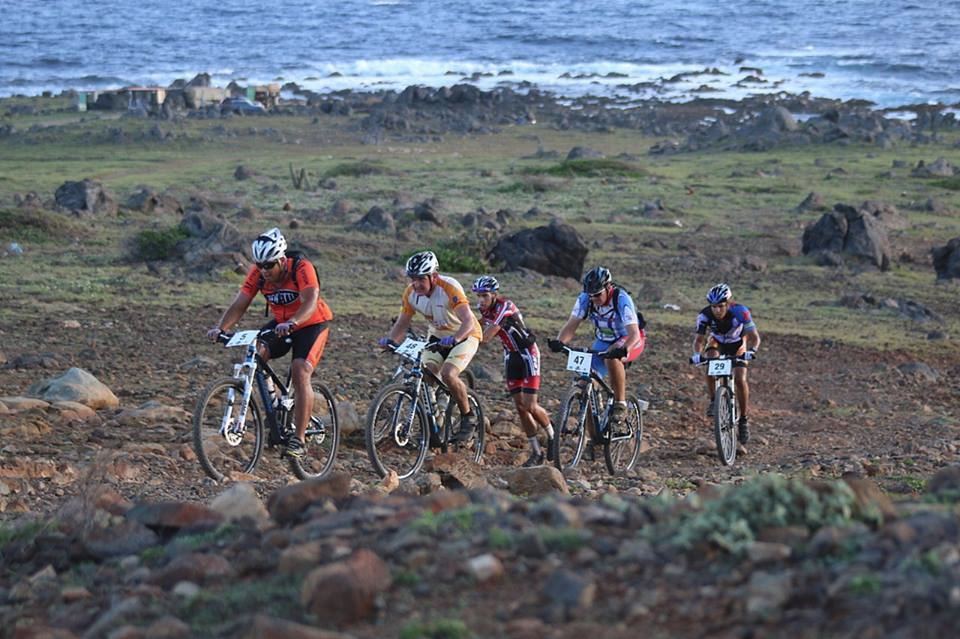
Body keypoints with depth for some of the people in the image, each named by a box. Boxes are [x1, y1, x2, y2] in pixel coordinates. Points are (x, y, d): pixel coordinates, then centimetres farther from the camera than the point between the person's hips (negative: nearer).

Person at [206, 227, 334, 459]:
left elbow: (310, 302, -41)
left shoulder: (301, 268, -28)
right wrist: (220, 327, -35)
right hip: (280, 324, 5)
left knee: (300, 372, -23)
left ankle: (298, 440, -21)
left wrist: (291, 323, -58)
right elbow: (239, 305, -18)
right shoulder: (257, 273, -14)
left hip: (311, 324, -5)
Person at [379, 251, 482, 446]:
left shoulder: (449, 288, -30)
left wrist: (454, 338, -56)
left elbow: (468, 320, -39)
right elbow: (402, 322, -7)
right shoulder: (411, 293, -14)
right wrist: (390, 339, -27)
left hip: (464, 335, -6)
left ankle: (468, 417, -5)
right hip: (437, 335, 6)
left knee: (448, 374, -27)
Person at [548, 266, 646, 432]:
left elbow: (634, 334, -38)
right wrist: (559, 341, -41)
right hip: (604, 341, 5)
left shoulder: (621, 299, -30)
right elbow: (571, 325, -20)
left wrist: (624, 350, -58)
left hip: (629, 341, -5)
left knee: (612, 357, -39)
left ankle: (620, 405, -24)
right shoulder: (585, 299, -17)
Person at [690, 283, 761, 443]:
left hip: (737, 345, -1)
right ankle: (713, 400, -14)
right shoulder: (705, 315, -30)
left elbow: (754, 336, -35)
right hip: (717, 342, 1)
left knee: (740, 379, -19)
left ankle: (743, 421, -4)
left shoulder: (740, 312, -34)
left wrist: (751, 350, -55)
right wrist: (697, 353, -50)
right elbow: (699, 339, -29)